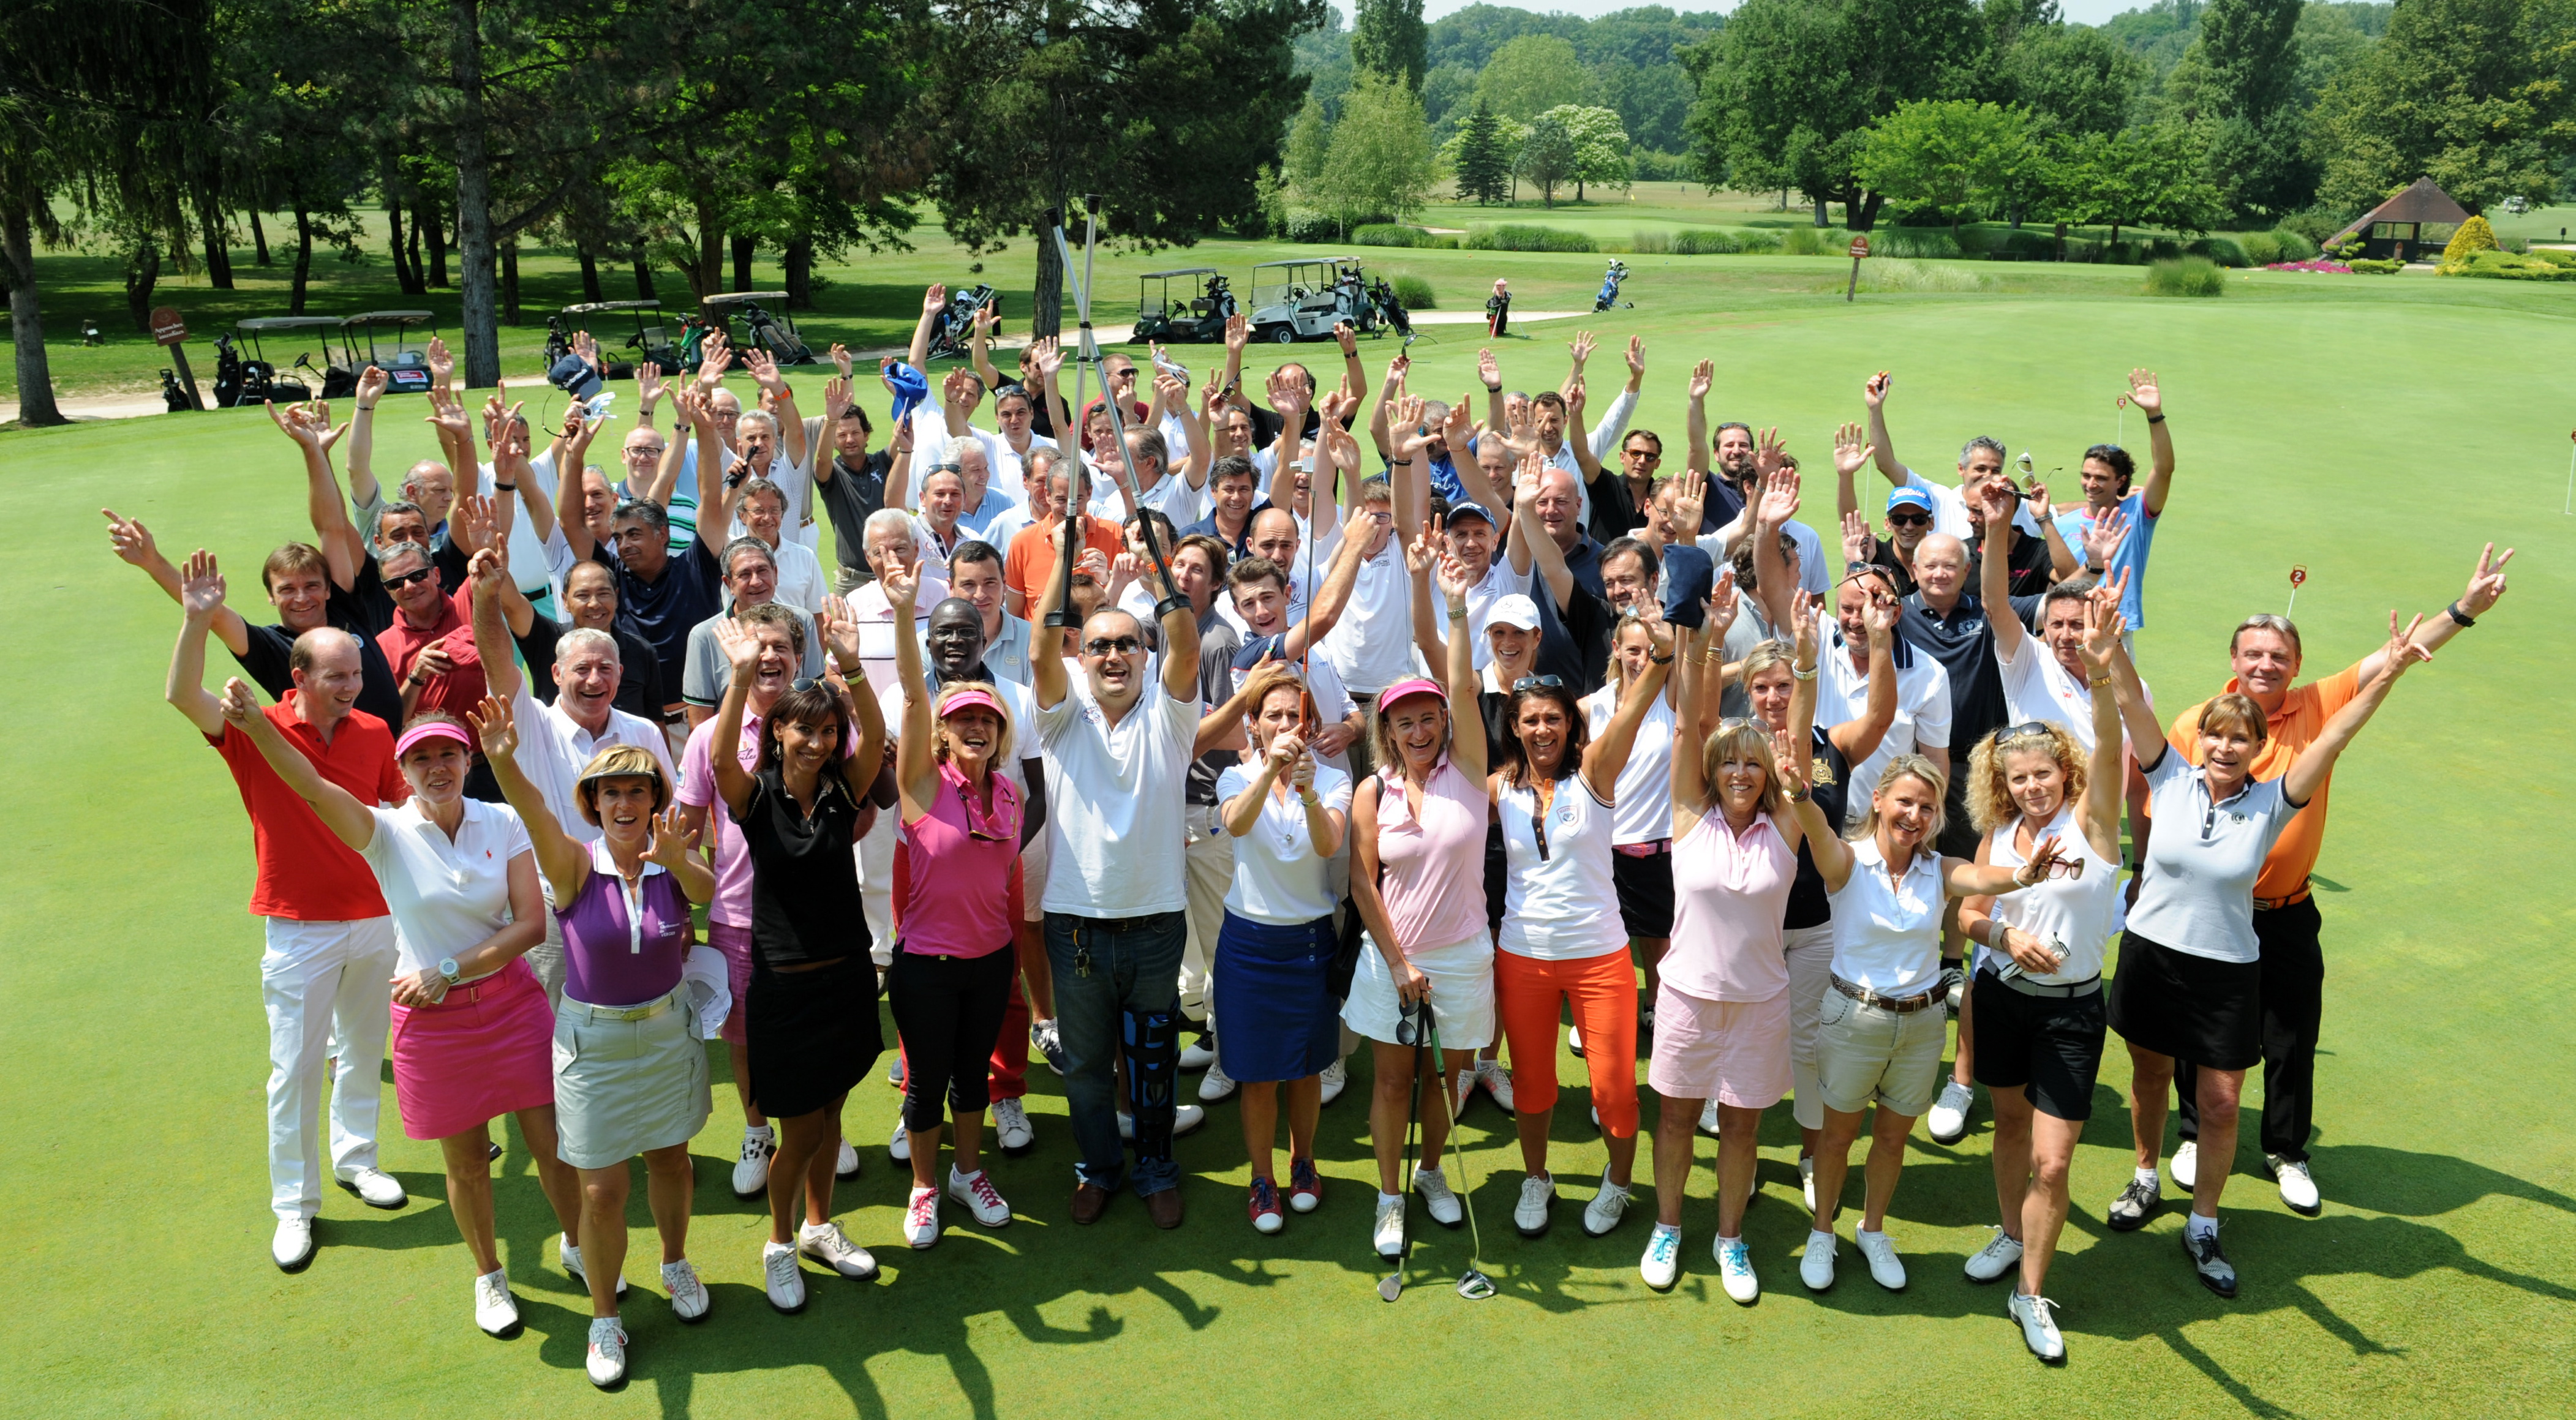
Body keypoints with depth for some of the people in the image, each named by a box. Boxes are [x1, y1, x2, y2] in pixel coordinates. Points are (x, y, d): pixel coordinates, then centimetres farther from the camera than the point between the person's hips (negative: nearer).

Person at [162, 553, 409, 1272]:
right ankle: (295, 1205, 16)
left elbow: (403, 803, 11)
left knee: (362, 1050, 18)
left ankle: (356, 1160, 38)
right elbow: (184, 697, -29)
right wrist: (196, 620, -42)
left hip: (375, 918, 3)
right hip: (300, 928, -3)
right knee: (296, 1067, 4)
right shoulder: (256, 731, -12)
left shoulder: (373, 732, -3)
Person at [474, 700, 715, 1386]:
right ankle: (604, 1319, 23)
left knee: (670, 1156, 20)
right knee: (602, 1191, 2)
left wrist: (678, 862, -58)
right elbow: (537, 816, -37)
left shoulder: (675, 858, -10)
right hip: (594, 1041, -2)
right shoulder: (576, 864, -16)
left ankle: (676, 1264, 46)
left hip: (669, 1031, 2)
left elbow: (704, 891, -33)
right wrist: (504, 761, -59)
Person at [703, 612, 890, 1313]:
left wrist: (852, 669, -37)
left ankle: (820, 1227, 37)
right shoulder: (756, 798, -7)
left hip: (847, 977, 3)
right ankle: (780, 1243, 26)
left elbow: (875, 738, -20)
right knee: (801, 1130, 3)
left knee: (829, 1114, 17)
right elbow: (720, 758, -29)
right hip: (783, 984, -3)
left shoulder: (843, 792, -2)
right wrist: (742, 676, -42)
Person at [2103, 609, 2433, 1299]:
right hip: (2151, 954, 0)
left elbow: (2333, 737, -17)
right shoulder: (2172, 780, -7)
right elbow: (2132, 703, -17)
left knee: (2221, 1102, 3)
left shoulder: (2271, 805, -7)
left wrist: (2387, 675, -29)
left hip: (2228, 972, 0)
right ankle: (2146, 1178, 42)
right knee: (2150, 1075, 17)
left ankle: (2203, 1227, 21)